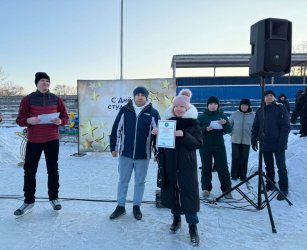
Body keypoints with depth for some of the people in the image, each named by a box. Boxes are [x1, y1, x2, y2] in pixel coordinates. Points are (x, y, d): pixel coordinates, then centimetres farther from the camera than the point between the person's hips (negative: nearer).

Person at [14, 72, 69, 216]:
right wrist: (29, 120, -23)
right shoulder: (28, 99, -2)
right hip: (33, 140, -1)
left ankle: (54, 198, 22)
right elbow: (19, 120, -2)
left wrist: (60, 121, -15)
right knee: (30, 170, 4)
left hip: (52, 140, 1)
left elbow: (65, 117, 7)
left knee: (53, 170, 8)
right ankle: (29, 200, 19)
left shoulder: (56, 99, 3)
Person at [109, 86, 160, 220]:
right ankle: (120, 207, 28)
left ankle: (136, 207, 29)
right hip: (125, 153, 1)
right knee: (123, 181, 12)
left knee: (140, 182, 13)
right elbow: (116, 129, 3)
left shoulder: (153, 113, -3)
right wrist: (113, 147, 3)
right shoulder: (124, 110, 0)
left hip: (143, 155, 0)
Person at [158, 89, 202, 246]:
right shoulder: (168, 121, 6)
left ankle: (193, 226, 7)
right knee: (172, 191, 10)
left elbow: (198, 143, -10)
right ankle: (176, 218, 30)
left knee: (189, 193, -3)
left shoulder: (193, 123, -3)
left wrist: (184, 135, -25)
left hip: (187, 164, -3)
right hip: (170, 163, 3)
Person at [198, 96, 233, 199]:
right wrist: (205, 129, -19)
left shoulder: (222, 116, 4)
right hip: (205, 146, 0)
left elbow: (229, 130, -2)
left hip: (219, 146, 0)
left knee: (223, 168, 1)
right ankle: (206, 189, 17)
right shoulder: (202, 116, 3)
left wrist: (225, 123, -23)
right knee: (206, 168, 7)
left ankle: (226, 189, 10)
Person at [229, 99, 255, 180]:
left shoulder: (253, 115, -2)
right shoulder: (235, 114, -3)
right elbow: (229, 124, 5)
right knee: (235, 157, 5)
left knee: (244, 158, 8)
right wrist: (231, 133, -2)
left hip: (247, 140, 0)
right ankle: (234, 175, 18)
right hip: (235, 140, 0)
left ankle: (243, 175, 20)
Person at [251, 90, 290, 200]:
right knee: (269, 166, 16)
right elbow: (255, 127, 10)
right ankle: (270, 185, 29)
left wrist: (282, 142, -18)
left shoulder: (281, 108, -5)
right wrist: (254, 140, 1)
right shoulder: (260, 111, 8)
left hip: (278, 144, -4)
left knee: (281, 167, 1)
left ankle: (283, 189, 10)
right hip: (265, 144, 4)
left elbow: (286, 126, -11)